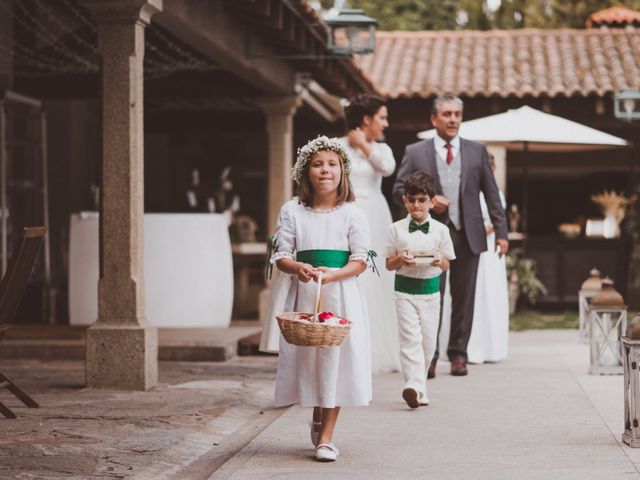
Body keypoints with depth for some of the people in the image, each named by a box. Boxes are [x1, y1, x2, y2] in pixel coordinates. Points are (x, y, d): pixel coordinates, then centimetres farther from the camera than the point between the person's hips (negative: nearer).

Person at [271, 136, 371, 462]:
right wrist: (298, 268, -21)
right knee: (307, 356, 5)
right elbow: (281, 255, 2)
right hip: (304, 294, 1)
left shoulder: (352, 214, 2)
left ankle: (325, 437, 1)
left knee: (335, 359, -4)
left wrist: (334, 274, -22)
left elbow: (360, 260, -3)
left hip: (341, 295, -1)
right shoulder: (292, 211, 5)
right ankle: (318, 417, 33)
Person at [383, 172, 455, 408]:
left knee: (428, 340, 5)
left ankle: (416, 381, 22)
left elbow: (446, 265, 7)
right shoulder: (396, 229, 2)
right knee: (410, 338, -13)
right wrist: (401, 259, -16)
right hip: (405, 290, -2)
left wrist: (439, 260, -15)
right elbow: (389, 264, 5)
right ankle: (416, 388, -23)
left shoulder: (440, 230, 3)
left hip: (430, 290, 2)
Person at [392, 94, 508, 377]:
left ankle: (458, 354, 15)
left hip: (467, 234, 2)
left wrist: (501, 231, 3)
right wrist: (427, 201, -12)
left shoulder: (477, 151, 9)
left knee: (464, 298, 6)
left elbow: (491, 194, 9)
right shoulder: (415, 152, 4)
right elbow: (399, 191, 5)